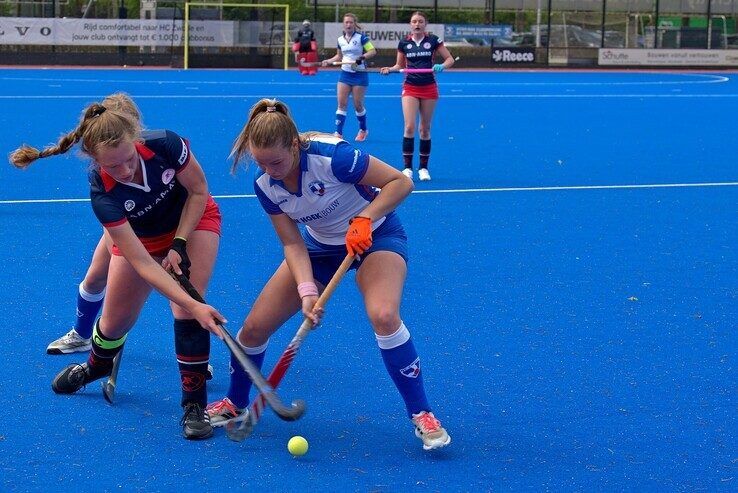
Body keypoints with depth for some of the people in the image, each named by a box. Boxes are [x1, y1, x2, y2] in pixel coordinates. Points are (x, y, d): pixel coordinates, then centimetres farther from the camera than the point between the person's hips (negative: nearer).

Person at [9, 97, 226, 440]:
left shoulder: (164, 144, -37)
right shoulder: (102, 193, -37)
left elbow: (198, 190, -16)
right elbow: (142, 263, -38)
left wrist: (179, 245, -23)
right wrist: (195, 306, -45)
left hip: (193, 220, -1)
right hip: (140, 237, 1)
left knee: (185, 308, -22)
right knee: (115, 322, 10)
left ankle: (195, 403, -9)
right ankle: (96, 366, 46)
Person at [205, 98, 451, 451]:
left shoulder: (331, 156, -33)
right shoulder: (264, 185, -16)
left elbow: (400, 182, -26)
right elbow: (293, 244, -13)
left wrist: (364, 219, -38)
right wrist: (307, 292, -28)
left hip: (375, 235, -5)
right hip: (320, 245, 5)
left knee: (383, 316, -34)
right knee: (254, 327, -1)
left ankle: (421, 415, -18)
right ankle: (235, 403, 28)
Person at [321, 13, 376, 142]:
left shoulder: (361, 37, -8)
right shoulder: (340, 39, 7)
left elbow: (373, 51, -12)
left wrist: (363, 56, -29)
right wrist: (328, 61, 8)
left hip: (359, 74, -4)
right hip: (345, 74, 4)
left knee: (358, 105, 3)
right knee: (342, 103, -4)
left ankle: (363, 130, 25)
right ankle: (338, 133, -4)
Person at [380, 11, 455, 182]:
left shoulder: (433, 40, -2)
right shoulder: (404, 43, 2)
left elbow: (450, 59, 1)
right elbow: (399, 65, 12)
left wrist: (442, 66, -20)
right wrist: (389, 69, -8)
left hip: (429, 89, 0)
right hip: (410, 88, 0)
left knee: (425, 129, 6)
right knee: (409, 126, -12)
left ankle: (423, 168, 16)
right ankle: (407, 167, -6)